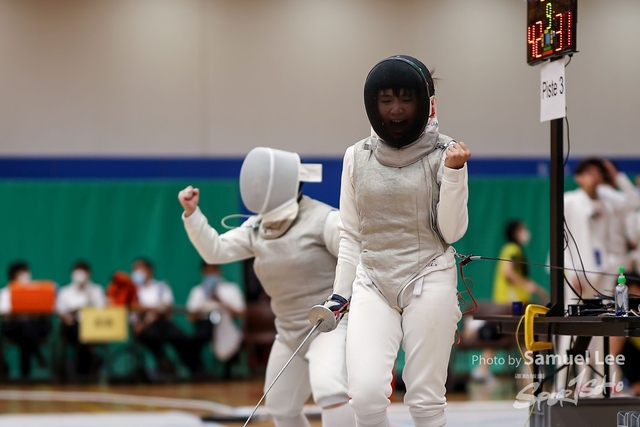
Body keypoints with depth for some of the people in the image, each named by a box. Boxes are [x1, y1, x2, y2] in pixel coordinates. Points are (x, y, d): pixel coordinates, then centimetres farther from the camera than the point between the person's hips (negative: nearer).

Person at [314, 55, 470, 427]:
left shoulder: (444, 154, -3)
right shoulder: (357, 157, 4)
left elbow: (450, 231, -7)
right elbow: (352, 235, 11)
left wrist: (454, 172, -19)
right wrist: (339, 295, 8)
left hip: (429, 283, -2)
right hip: (372, 287, 2)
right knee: (366, 395, -15)